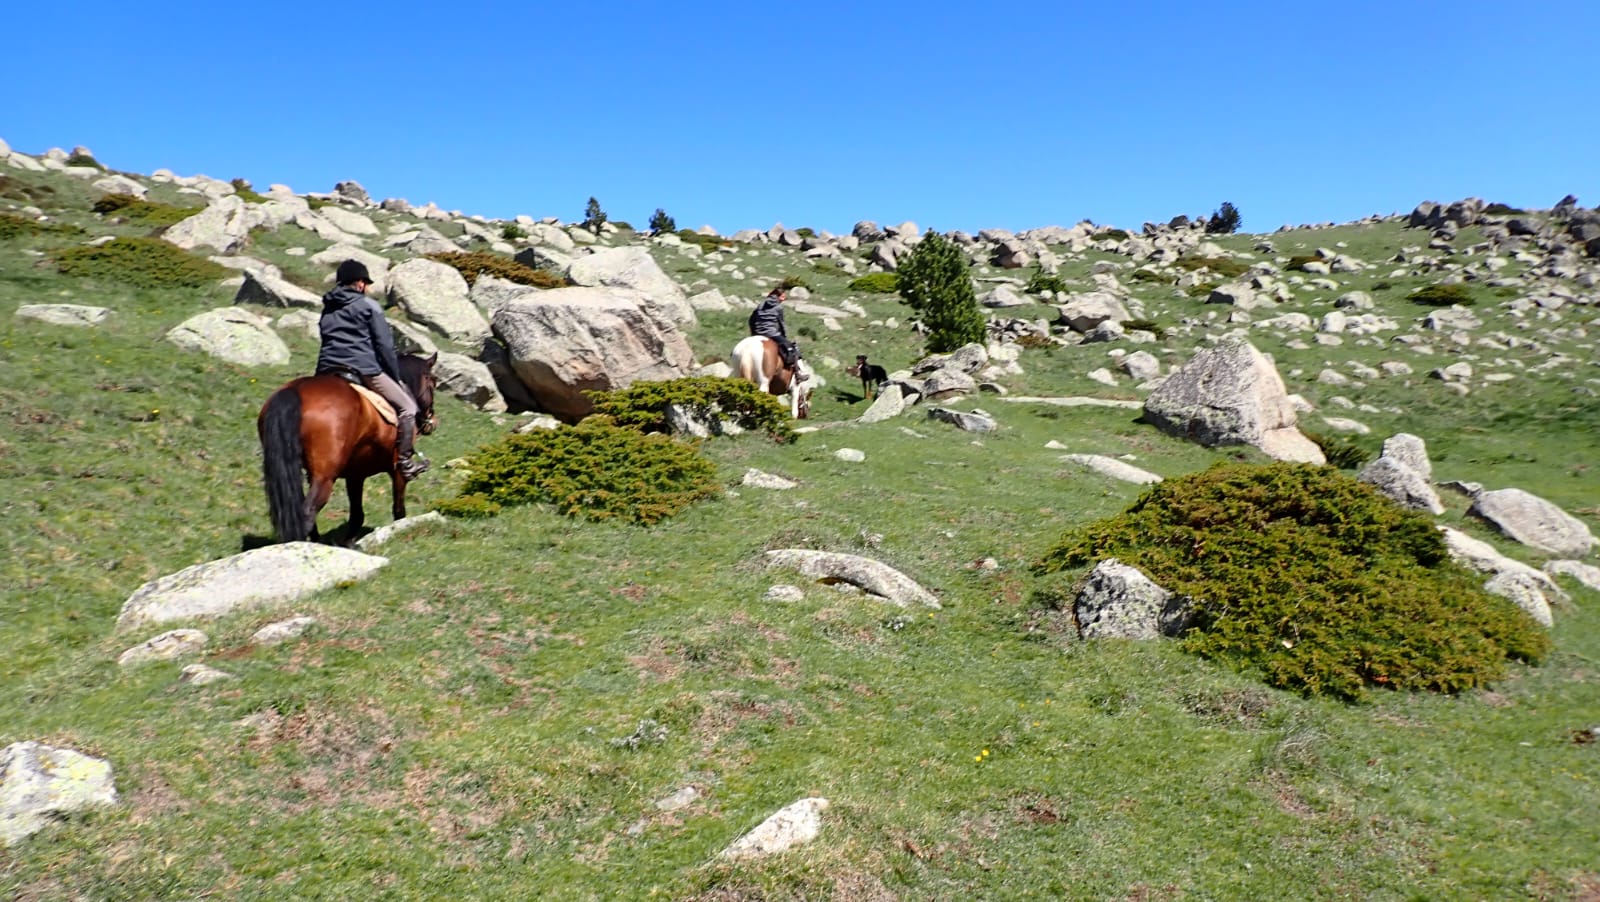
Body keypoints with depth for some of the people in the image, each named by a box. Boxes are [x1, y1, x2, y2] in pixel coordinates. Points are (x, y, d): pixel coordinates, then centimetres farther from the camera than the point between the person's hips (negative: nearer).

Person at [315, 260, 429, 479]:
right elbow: (385, 345, -3)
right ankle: (406, 462, 1)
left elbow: (328, 342, 23)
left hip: (326, 371, 6)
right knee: (407, 406, 4)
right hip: (363, 369, -6)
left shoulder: (327, 309, 20)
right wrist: (396, 377, 5)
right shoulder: (369, 306, 0)